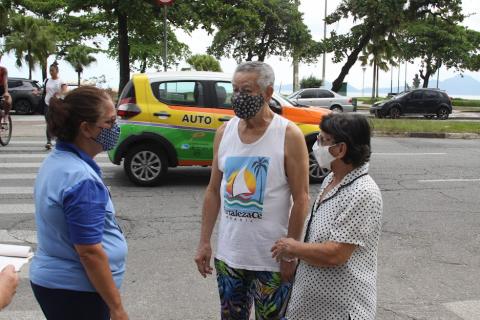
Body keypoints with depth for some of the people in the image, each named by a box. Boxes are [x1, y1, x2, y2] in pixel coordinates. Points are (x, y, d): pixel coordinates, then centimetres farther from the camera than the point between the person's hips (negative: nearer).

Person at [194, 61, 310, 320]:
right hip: (228, 255, 4)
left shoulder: (289, 135, -11)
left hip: (272, 260, -4)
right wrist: (204, 242, 5)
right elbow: (213, 191, 8)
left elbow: (301, 199, -11)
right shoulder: (224, 132, 2)